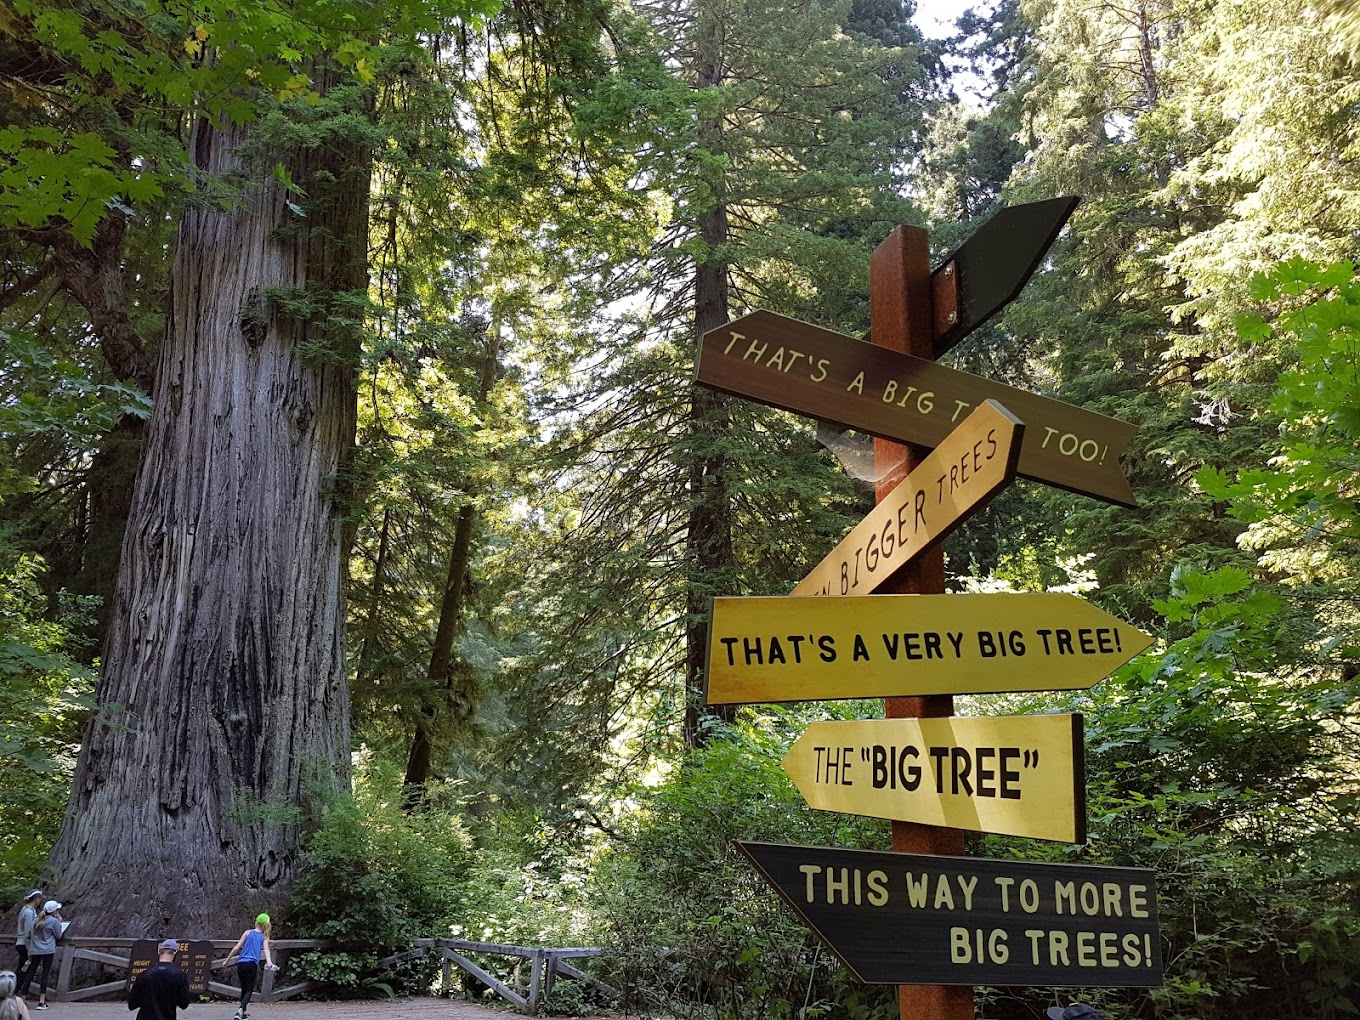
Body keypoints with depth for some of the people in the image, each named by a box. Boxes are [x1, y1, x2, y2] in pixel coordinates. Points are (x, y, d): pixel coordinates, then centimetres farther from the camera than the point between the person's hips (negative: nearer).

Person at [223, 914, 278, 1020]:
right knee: (249, 990, 1)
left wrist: (227, 960, 13)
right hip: (252, 964, -2)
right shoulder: (264, 937, 9)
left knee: (244, 989, 17)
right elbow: (266, 949, -8)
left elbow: (236, 948, 5)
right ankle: (241, 1010, -23)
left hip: (241, 964, 2)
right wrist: (269, 962, -22)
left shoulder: (248, 932, 11)